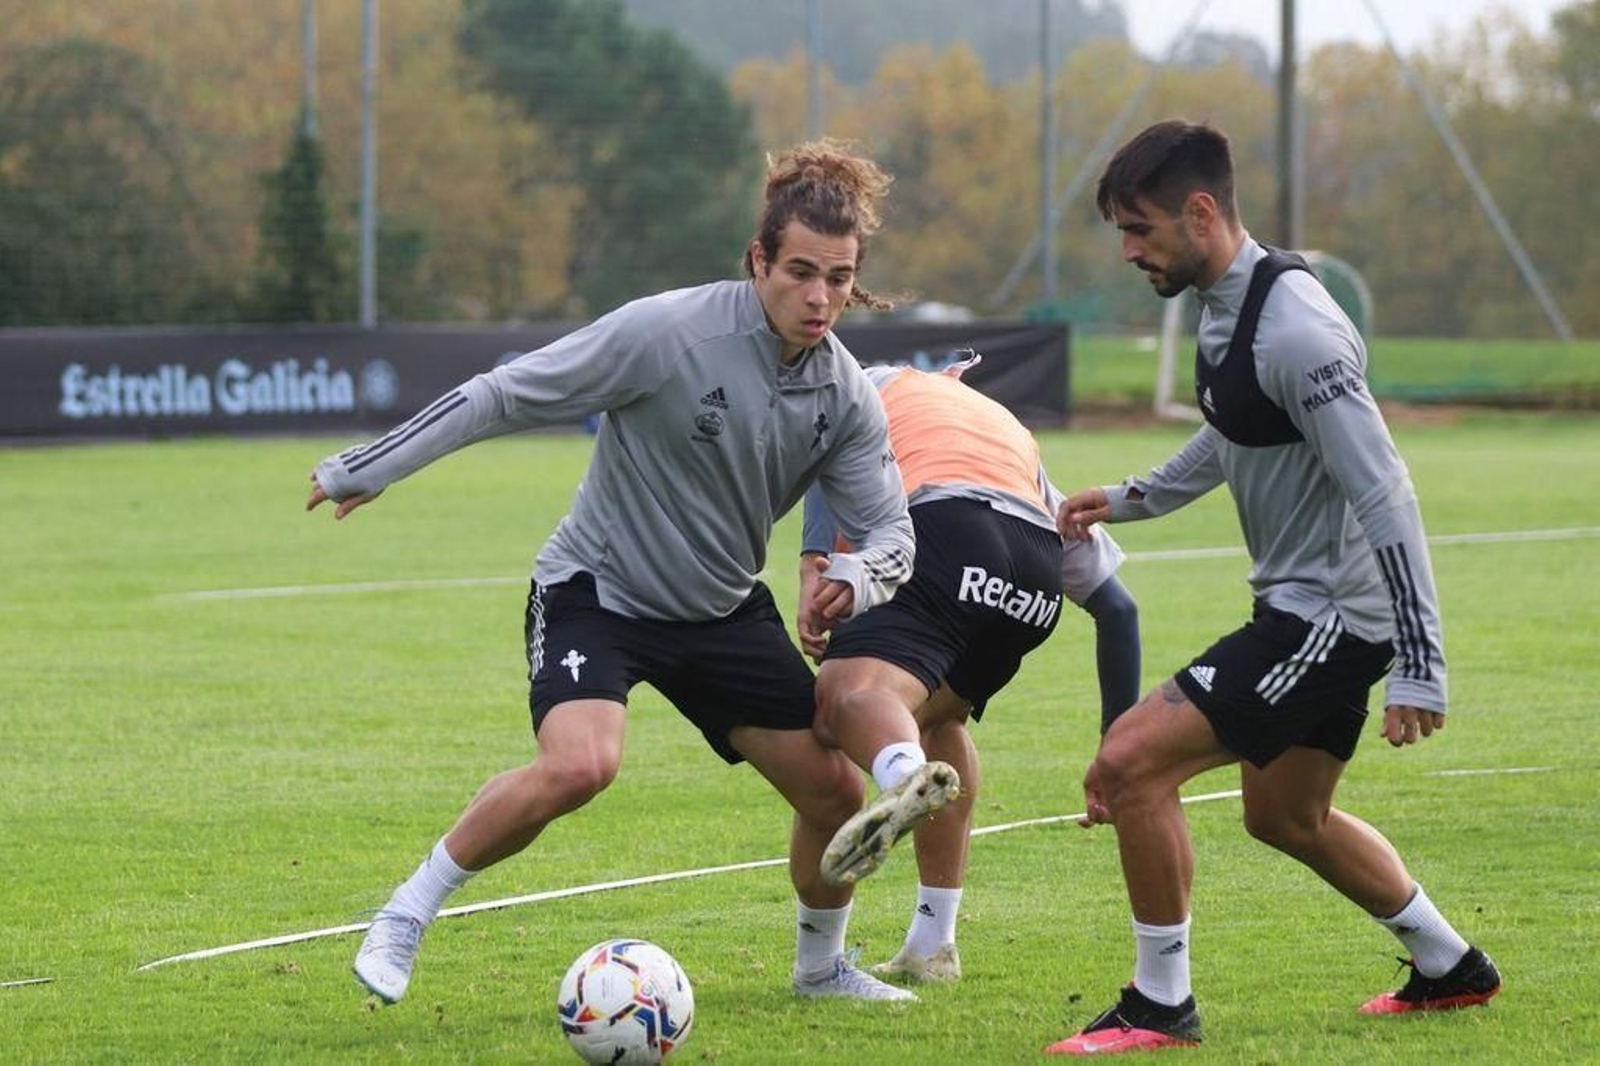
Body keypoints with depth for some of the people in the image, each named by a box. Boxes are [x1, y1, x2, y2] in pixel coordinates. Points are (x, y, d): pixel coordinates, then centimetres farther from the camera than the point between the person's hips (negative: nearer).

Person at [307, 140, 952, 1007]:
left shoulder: (845, 394, -7)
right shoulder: (668, 332, -24)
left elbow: (890, 530, -1)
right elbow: (504, 396, -18)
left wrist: (852, 579, -26)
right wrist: (366, 471, -14)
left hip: (723, 609, 6)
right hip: (595, 588, -6)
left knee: (834, 788, 1)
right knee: (580, 765, -31)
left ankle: (821, 965, 30)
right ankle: (404, 920, -13)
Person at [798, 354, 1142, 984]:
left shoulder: (870, 385, 33)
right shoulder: (1015, 439, 43)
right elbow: (1116, 607, 38)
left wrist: (814, 566, -8)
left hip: (944, 529, -6)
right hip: (1038, 572, 6)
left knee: (849, 698, -26)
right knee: (936, 716, 30)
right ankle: (932, 948, 28)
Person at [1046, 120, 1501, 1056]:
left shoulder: (1294, 328, -25)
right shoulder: (1227, 305, 6)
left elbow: (1385, 495, -26)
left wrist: (1419, 667, -27)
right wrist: (1130, 499, 26)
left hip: (1331, 617, -11)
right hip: (1300, 605, 11)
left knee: (1128, 763, -15)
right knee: (1287, 816, 26)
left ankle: (1161, 1006, -2)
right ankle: (1451, 967, 41)